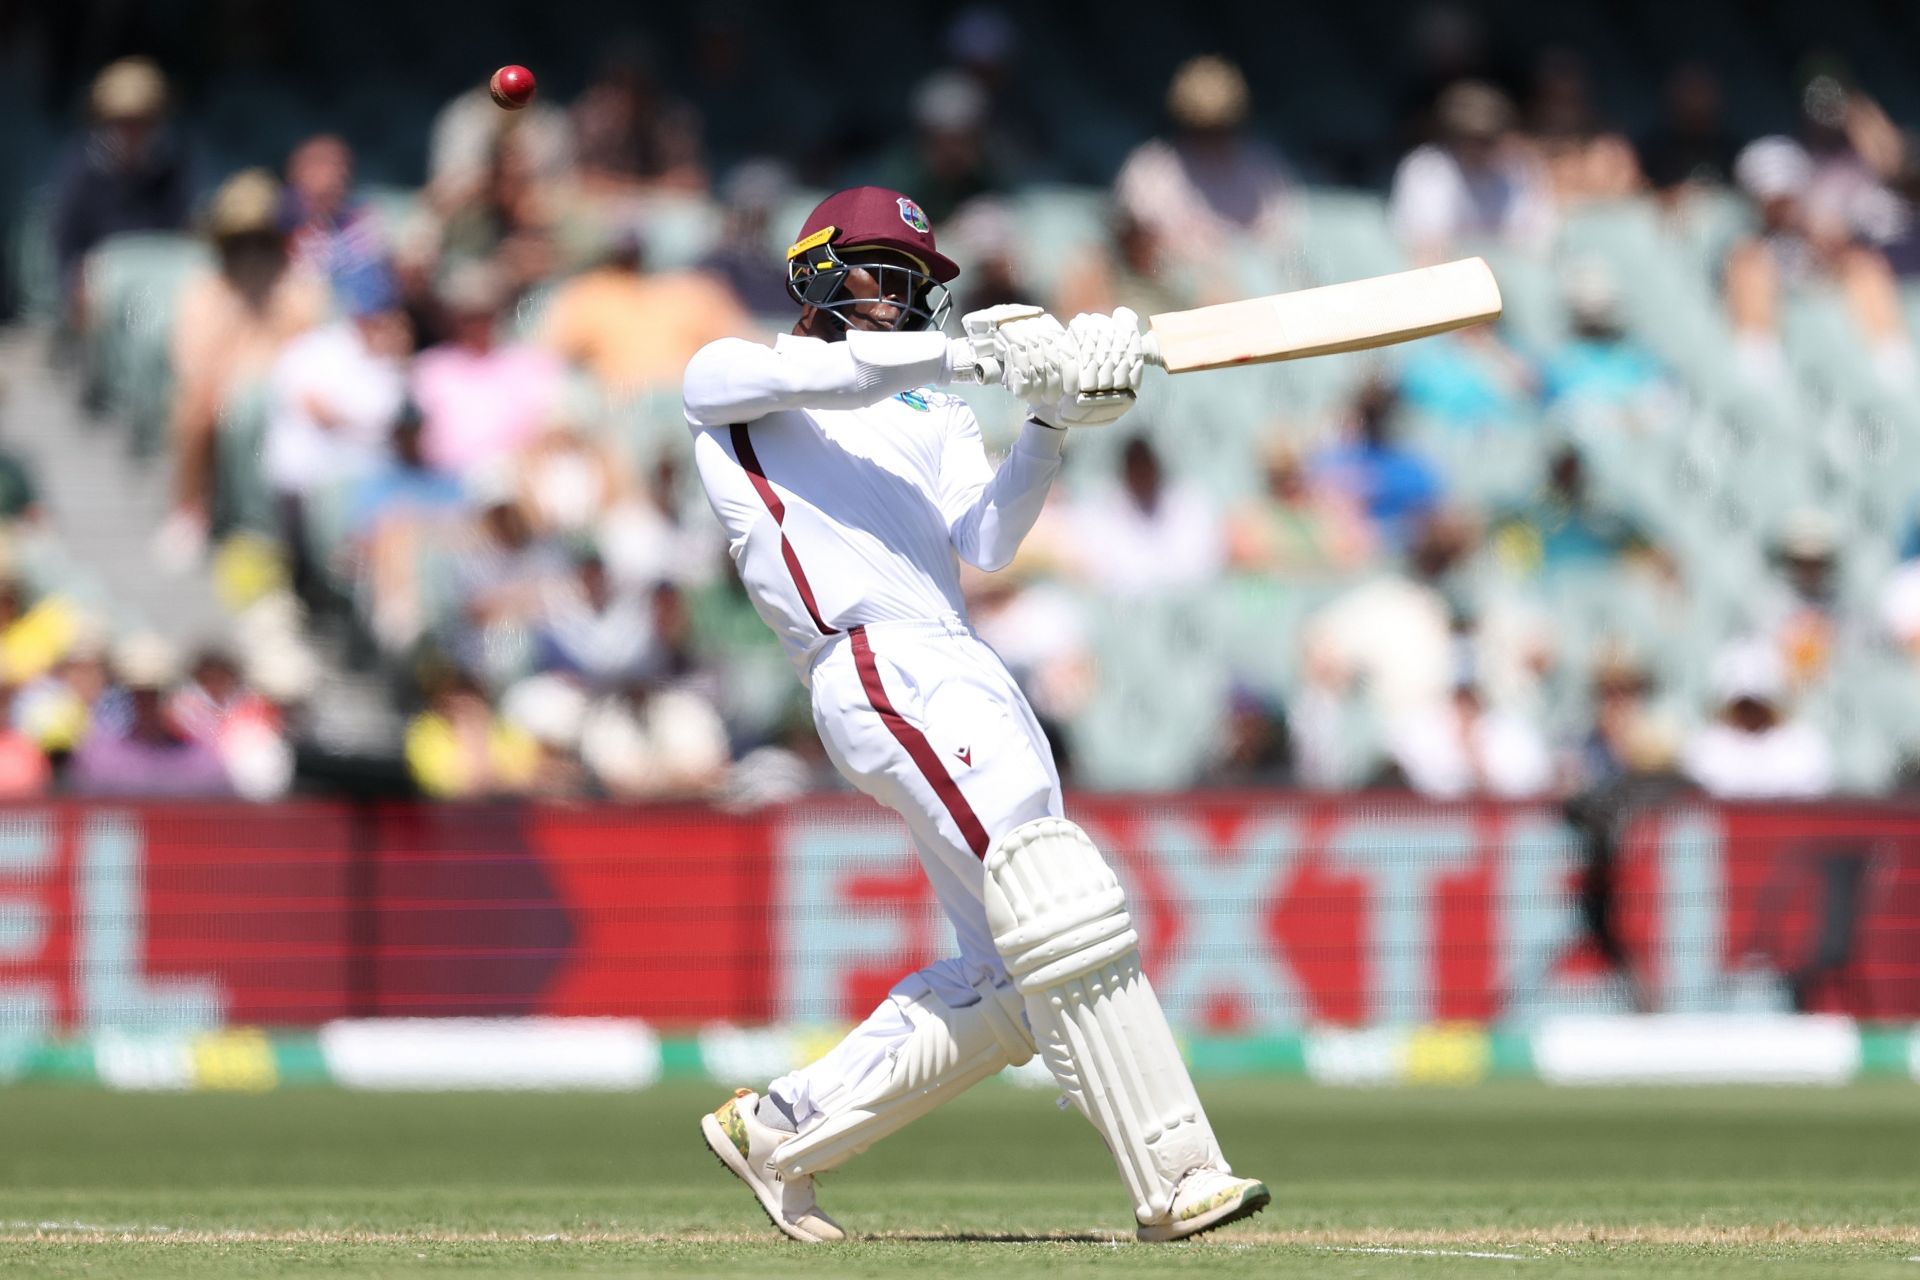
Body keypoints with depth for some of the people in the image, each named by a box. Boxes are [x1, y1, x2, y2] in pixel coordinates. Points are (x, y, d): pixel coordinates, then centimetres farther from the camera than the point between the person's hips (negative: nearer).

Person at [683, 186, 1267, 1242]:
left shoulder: (933, 407, 27)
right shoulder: (725, 378, 13)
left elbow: (984, 543, 9)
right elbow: (815, 373, -12)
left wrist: (1049, 425, -5)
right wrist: (966, 356, -19)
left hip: (967, 678, 8)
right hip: (878, 668, -8)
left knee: (1009, 977, 4)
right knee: (1063, 911, -21)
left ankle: (778, 1132, 17)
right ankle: (1174, 1180, -26)